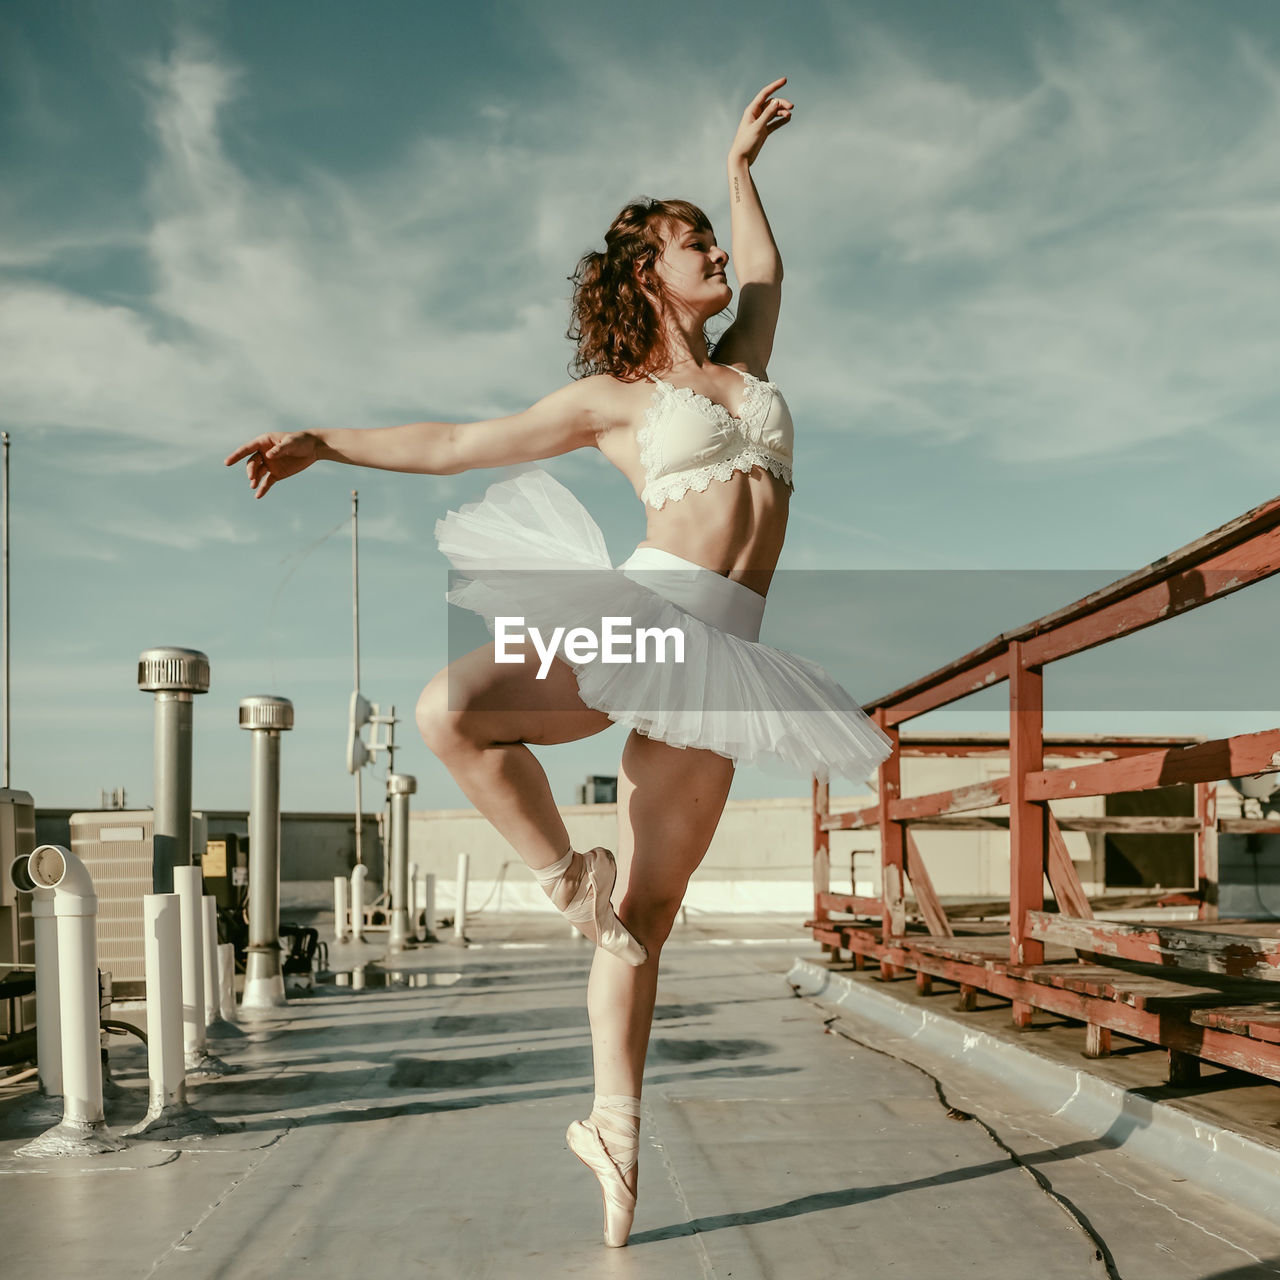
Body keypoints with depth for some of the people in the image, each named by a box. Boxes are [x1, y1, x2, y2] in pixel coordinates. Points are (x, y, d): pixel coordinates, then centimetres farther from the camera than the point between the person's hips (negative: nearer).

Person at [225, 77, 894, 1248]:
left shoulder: (744, 363, 22)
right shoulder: (616, 395, 10)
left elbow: (766, 272, 42)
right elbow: (461, 442, 11)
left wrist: (742, 167, 47)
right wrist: (324, 441, 7)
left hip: (720, 654, 3)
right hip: (636, 612, -2)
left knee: (649, 913, 3)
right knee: (452, 710, -33)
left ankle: (613, 1127, 13)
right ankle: (567, 878, -10)